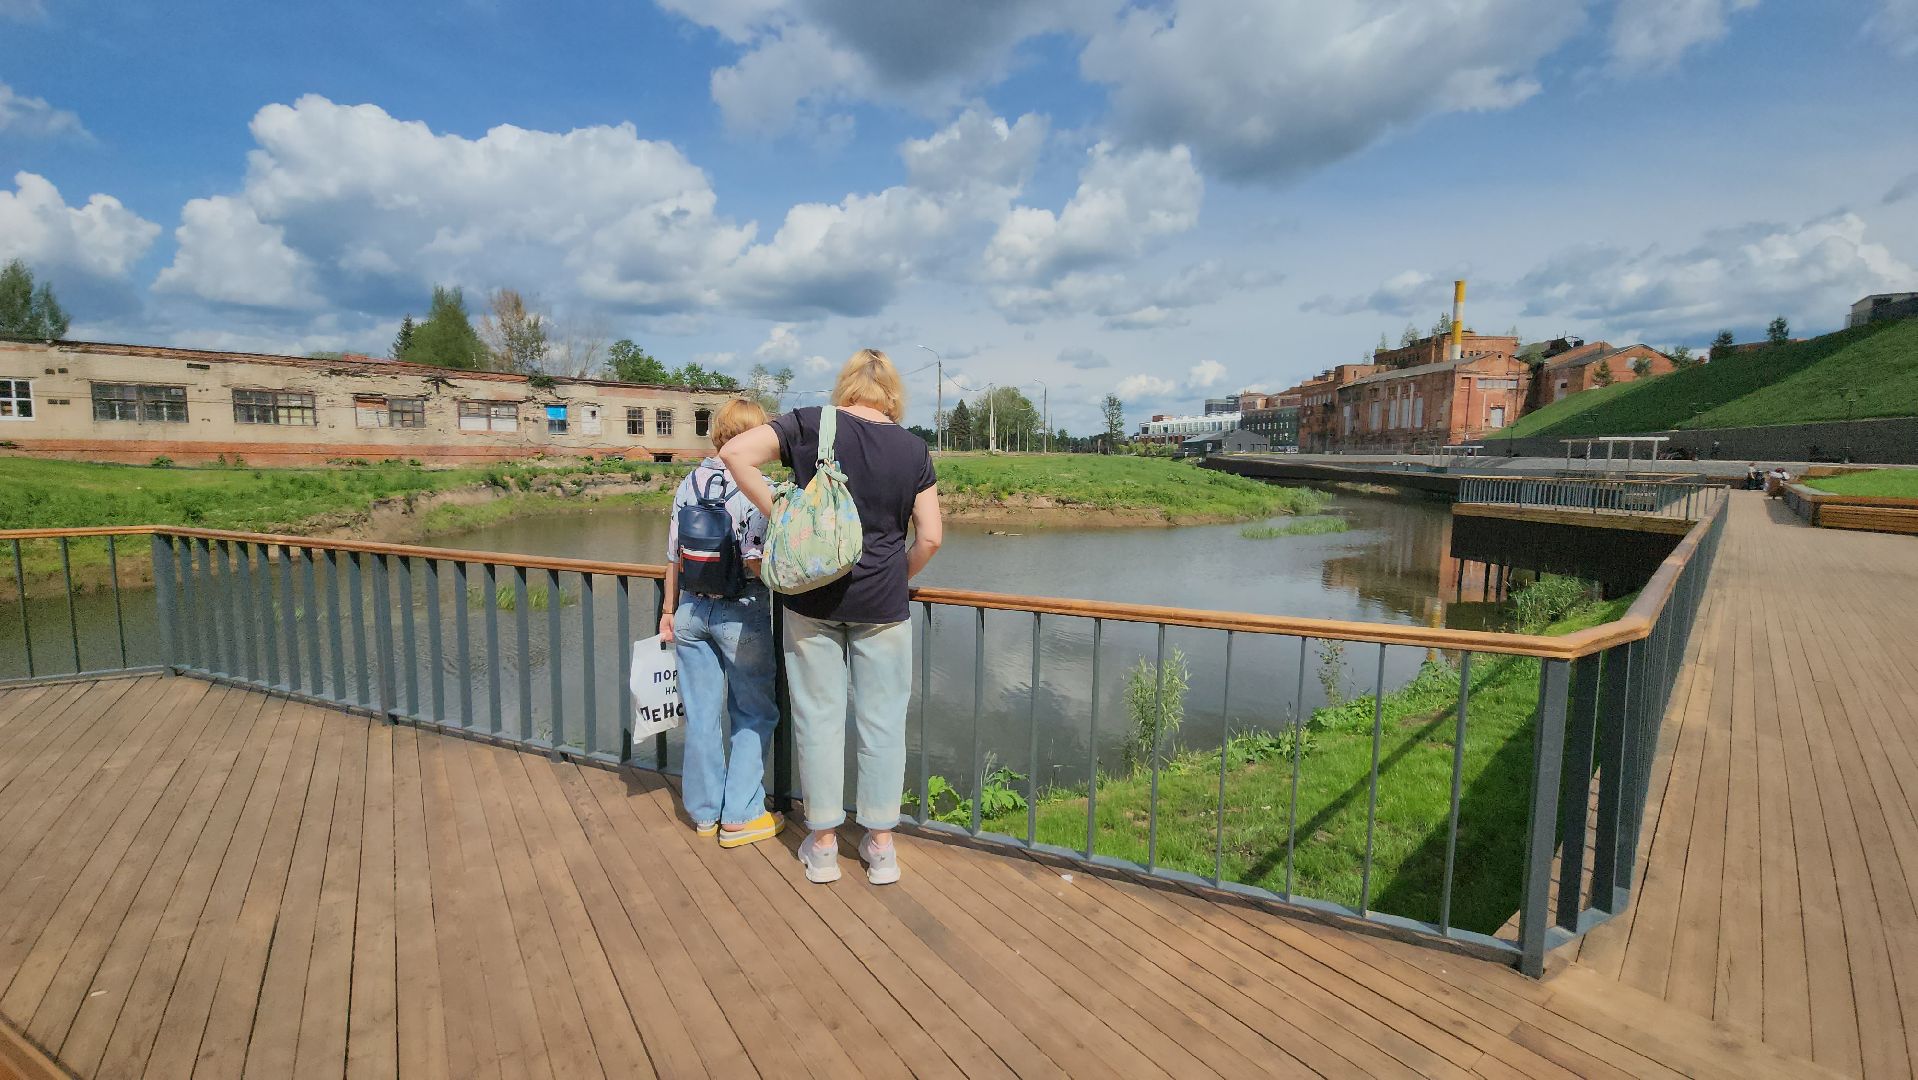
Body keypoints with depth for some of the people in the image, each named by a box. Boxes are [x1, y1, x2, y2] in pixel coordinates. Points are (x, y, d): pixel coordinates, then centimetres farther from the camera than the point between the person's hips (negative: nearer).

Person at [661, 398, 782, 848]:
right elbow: (755, 561, -21)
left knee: (701, 715, 14)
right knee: (753, 714, 11)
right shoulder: (757, 487, -15)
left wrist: (669, 610, 15)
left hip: (692, 609, 5)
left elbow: (674, 557, 6)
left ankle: (704, 812, 27)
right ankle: (740, 816, 14)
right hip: (741, 614, -5)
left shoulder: (689, 483, 2)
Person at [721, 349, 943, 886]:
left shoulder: (810, 424, -2)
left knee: (819, 718, 10)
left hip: (812, 599, 0)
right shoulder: (912, 448, 1)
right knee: (882, 721, 11)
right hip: (882, 604, 1)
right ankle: (880, 846, 22)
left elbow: (735, 452, -13)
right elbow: (930, 537, 0)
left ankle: (822, 845, 23)